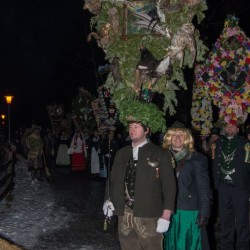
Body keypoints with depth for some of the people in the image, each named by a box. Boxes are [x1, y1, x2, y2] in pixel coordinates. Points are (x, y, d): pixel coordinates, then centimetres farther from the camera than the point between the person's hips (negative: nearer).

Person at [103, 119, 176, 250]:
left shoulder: (160, 154, -3)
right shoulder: (121, 153, 12)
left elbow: (169, 185, -6)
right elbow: (113, 180, 15)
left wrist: (166, 216, -11)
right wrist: (109, 200, -2)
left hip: (148, 216, -4)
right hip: (124, 214, 5)